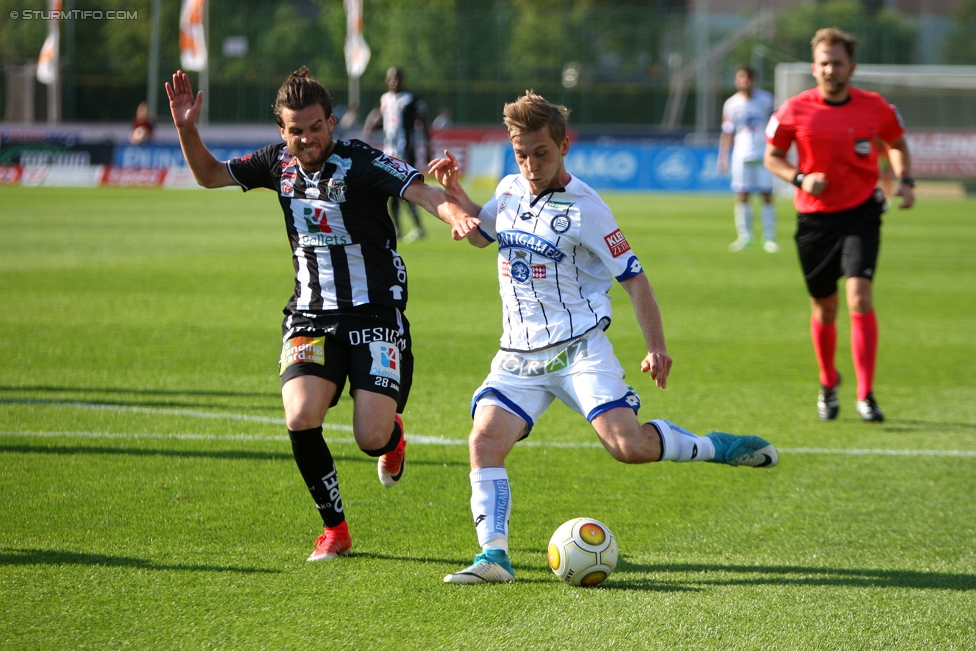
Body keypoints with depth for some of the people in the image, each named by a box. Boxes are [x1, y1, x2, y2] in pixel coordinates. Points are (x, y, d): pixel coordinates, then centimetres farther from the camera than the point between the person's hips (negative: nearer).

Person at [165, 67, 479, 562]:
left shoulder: (360, 162, -13)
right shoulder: (279, 163, 3)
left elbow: (423, 192, -25)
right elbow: (209, 175, 15)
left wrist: (457, 215, -46)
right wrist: (186, 129, -3)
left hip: (376, 315, -4)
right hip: (310, 317, 4)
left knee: (371, 438, -12)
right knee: (300, 419, -18)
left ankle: (393, 433, 30)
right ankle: (334, 529, 1)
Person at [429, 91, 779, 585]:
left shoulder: (584, 208, -8)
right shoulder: (509, 190, 10)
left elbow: (633, 278, -5)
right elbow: (479, 233, 32)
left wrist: (656, 346, -14)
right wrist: (453, 191, 15)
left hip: (579, 349, -5)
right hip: (518, 357, 5)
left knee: (629, 446, -20)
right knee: (485, 441, -18)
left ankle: (713, 447, 5)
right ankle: (494, 555, -21)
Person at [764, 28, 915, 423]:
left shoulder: (875, 108, -2)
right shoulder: (794, 111, -5)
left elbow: (897, 144, 16)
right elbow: (772, 157, 6)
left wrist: (904, 180, -1)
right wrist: (800, 178, -13)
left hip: (861, 213, -1)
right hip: (815, 218, 1)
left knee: (860, 297, -18)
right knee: (824, 308, 10)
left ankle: (866, 396, -14)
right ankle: (828, 383, 37)